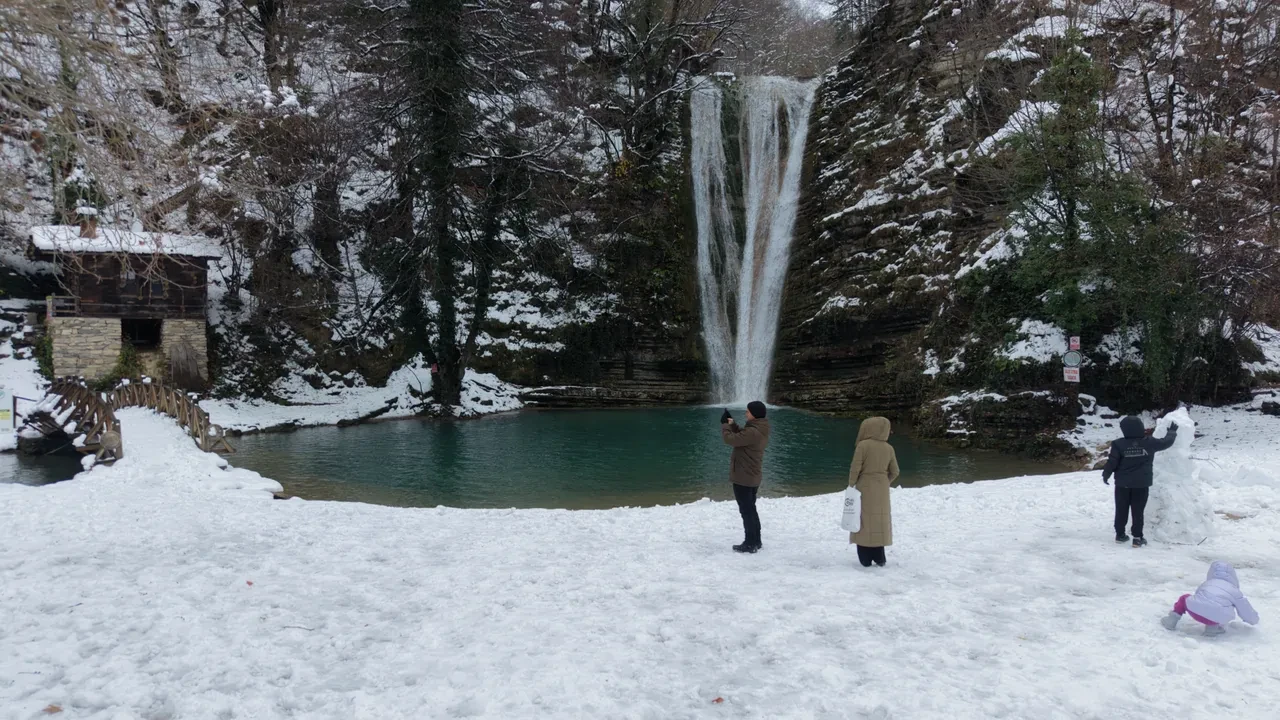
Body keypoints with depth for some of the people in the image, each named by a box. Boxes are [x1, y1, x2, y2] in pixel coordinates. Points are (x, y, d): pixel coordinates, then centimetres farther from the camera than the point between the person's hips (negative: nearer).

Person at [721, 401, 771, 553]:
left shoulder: (753, 432, -26)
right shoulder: (760, 430, 6)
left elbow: (730, 439, -22)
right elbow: (741, 437, 18)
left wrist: (724, 425, -5)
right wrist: (732, 425, 7)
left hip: (743, 477, -10)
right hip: (753, 476, 10)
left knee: (746, 510, -1)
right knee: (751, 509, 20)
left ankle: (750, 544, 5)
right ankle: (755, 541, 27)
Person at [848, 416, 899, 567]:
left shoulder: (863, 445, -14)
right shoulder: (889, 448, 0)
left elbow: (855, 468, -14)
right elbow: (894, 472, 5)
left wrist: (851, 486, -1)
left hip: (865, 489, -4)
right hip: (882, 491, 4)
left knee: (864, 522, 4)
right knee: (879, 522, 13)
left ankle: (865, 559, 4)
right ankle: (880, 559, 16)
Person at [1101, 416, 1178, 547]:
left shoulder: (1119, 444, -10)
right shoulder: (1149, 443, -5)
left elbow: (1112, 462, -10)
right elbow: (1166, 442, 10)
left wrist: (1106, 475, 6)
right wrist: (1172, 432, 30)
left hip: (1123, 483, 0)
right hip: (1142, 484, 0)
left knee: (1121, 510, 11)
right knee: (1138, 511, 5)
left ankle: (1120, 534, 18)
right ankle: (1137, 538, 4)